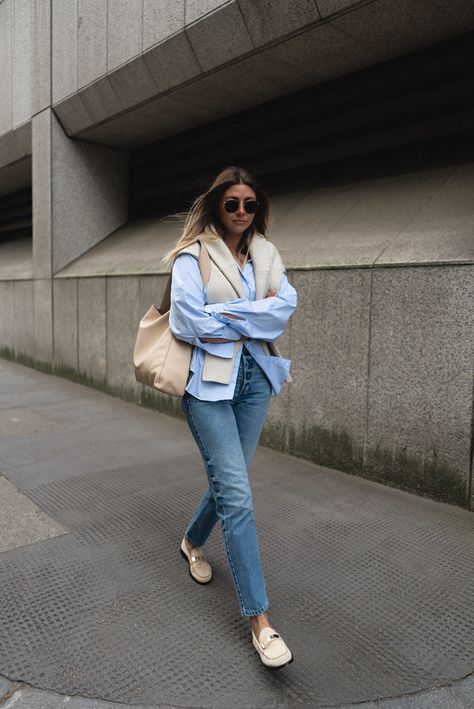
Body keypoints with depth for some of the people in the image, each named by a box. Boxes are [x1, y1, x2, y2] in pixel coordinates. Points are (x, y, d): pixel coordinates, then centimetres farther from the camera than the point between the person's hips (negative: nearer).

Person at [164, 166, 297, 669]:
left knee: (229, 481, 15)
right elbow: (187, 323, -16)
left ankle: (192, 542, 47)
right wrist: (255, 316, -8)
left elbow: (286, 305, -5)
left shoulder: (266, 254, 11)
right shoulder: (192, 255, -4)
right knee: (237, 495, -8)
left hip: (255, 377, 5)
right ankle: (260, 620, 2)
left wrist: (224, 316, -15)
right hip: (209, 381, -5)